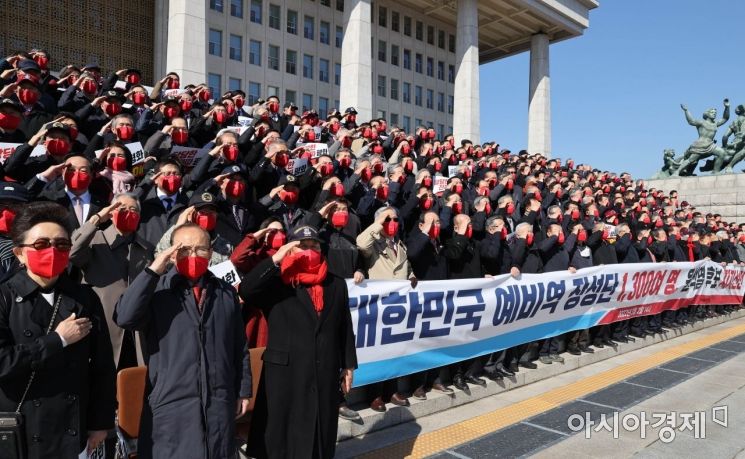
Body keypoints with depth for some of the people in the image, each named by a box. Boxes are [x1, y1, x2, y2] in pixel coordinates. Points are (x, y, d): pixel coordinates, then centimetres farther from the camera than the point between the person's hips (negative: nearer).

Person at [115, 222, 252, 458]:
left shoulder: (226, 293, 8)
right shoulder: (156, 290, -1)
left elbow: (239, 346, 11)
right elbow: (124, 319, -20)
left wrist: (243, 390, 11)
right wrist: (153, 270, -20)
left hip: (219, 405, 3)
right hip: (171, 405, -3)